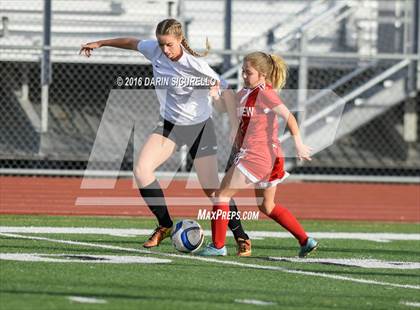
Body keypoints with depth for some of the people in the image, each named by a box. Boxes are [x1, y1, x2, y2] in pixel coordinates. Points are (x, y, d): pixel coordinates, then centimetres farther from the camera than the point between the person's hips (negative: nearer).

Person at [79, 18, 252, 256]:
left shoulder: (195, 64, -25)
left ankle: (242, 238, 8)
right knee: (141, 170, -14)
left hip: (199, 125, -5)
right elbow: (133, 43, 11)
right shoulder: (154, 50, -10)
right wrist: (101, 43, 21)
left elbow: (225, 90, -19)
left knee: (212, 189, -8)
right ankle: (165, 226, 1)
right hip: (170, 124, 5)